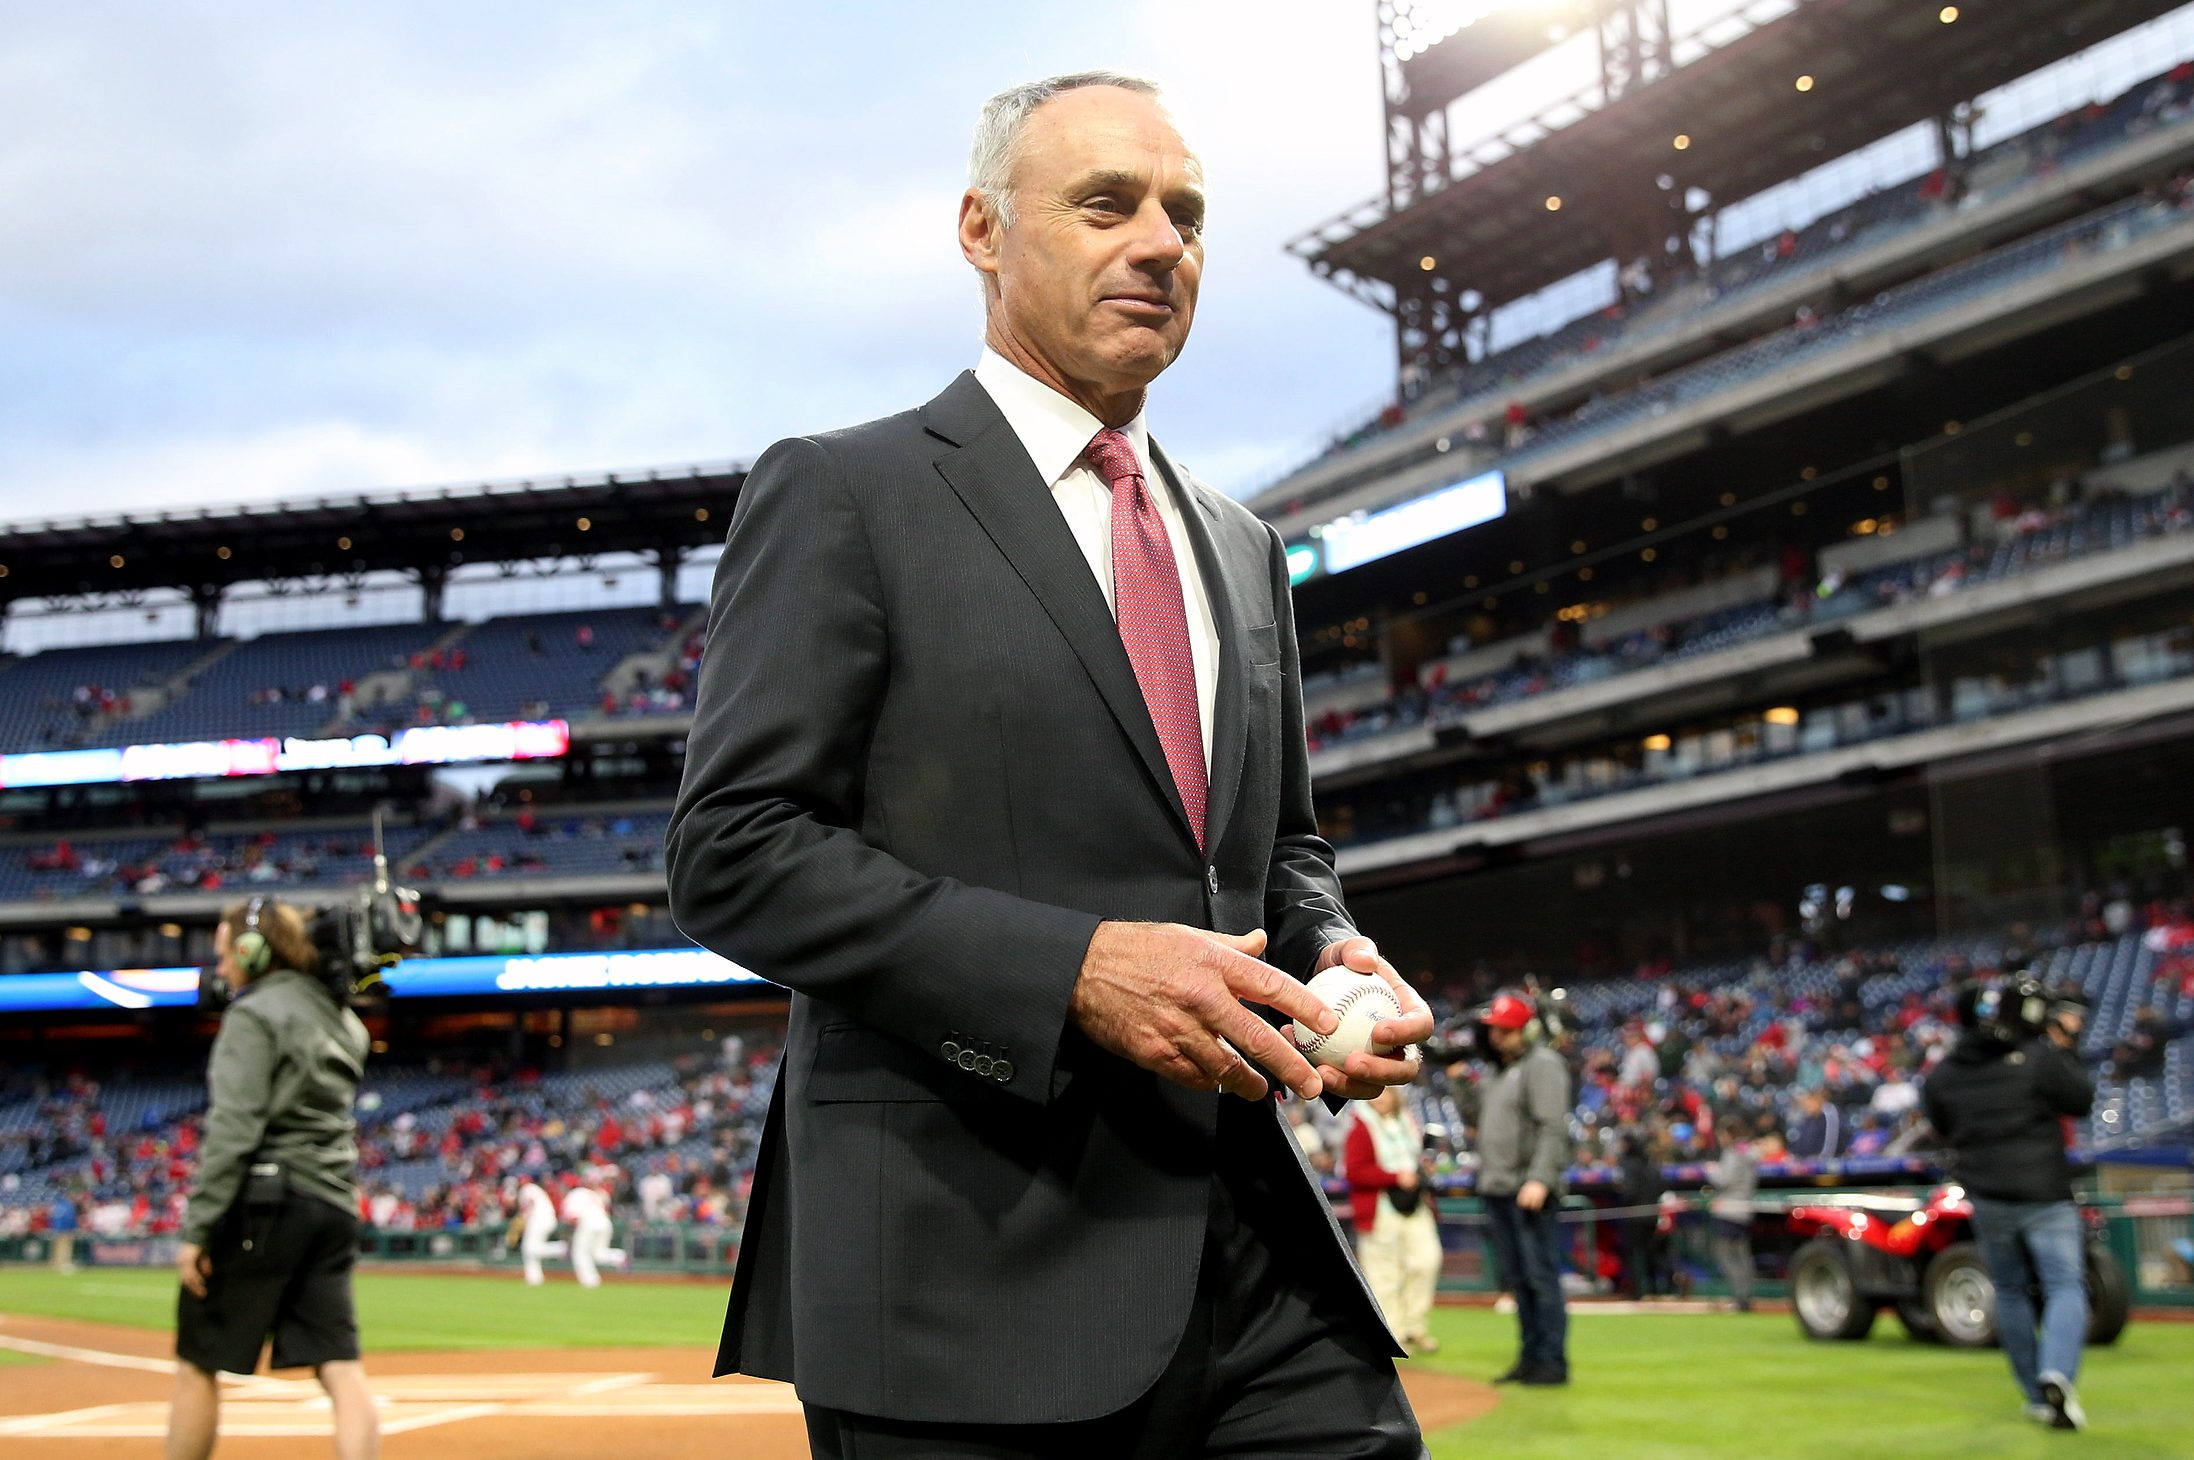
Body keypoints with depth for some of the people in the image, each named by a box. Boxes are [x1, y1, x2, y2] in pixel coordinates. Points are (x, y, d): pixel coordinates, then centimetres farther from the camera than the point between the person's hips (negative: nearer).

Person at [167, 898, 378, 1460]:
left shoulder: (254, 1014, -6)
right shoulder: (341, 1019, 19)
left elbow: (233, 1130, -14)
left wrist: (196, 1229, -14)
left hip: (263, 1202, -7)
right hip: (333, 1206, 7)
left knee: (196, 1365, 4)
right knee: (342, 1368, -2)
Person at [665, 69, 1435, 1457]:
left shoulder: (1240, 545, 19)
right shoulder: (841, 496, -1)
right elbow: (735, 851, -9)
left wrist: (1333, 960, 2)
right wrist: (1072, 969, -19)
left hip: (1256, 1240, 6)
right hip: (971, 1264, -5)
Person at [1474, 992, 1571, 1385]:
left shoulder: (1542, 1064, -7)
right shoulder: (1502, 1069, 21)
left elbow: (1553, 1128, -17)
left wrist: (1539, 1179, -26)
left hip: (1529, 1189, -9)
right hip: (1497, 1190, 9)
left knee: (1541, 1275, -9)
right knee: (1517, 1279, 11)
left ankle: (1553, 1361, -6)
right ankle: (1531, 1357, 16)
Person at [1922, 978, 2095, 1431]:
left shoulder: (1943, 1075, 2)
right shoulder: (2040, 1060, -11)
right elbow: (2082, 1101, 1)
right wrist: (2065, 1048, 10)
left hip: (1986, 1198, 4)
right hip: (2044, 1195, -4)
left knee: (2010, 1292, 16)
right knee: (2066, 1287, -3)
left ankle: (2036, 1396, 18)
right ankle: (2057, 1374, -28)